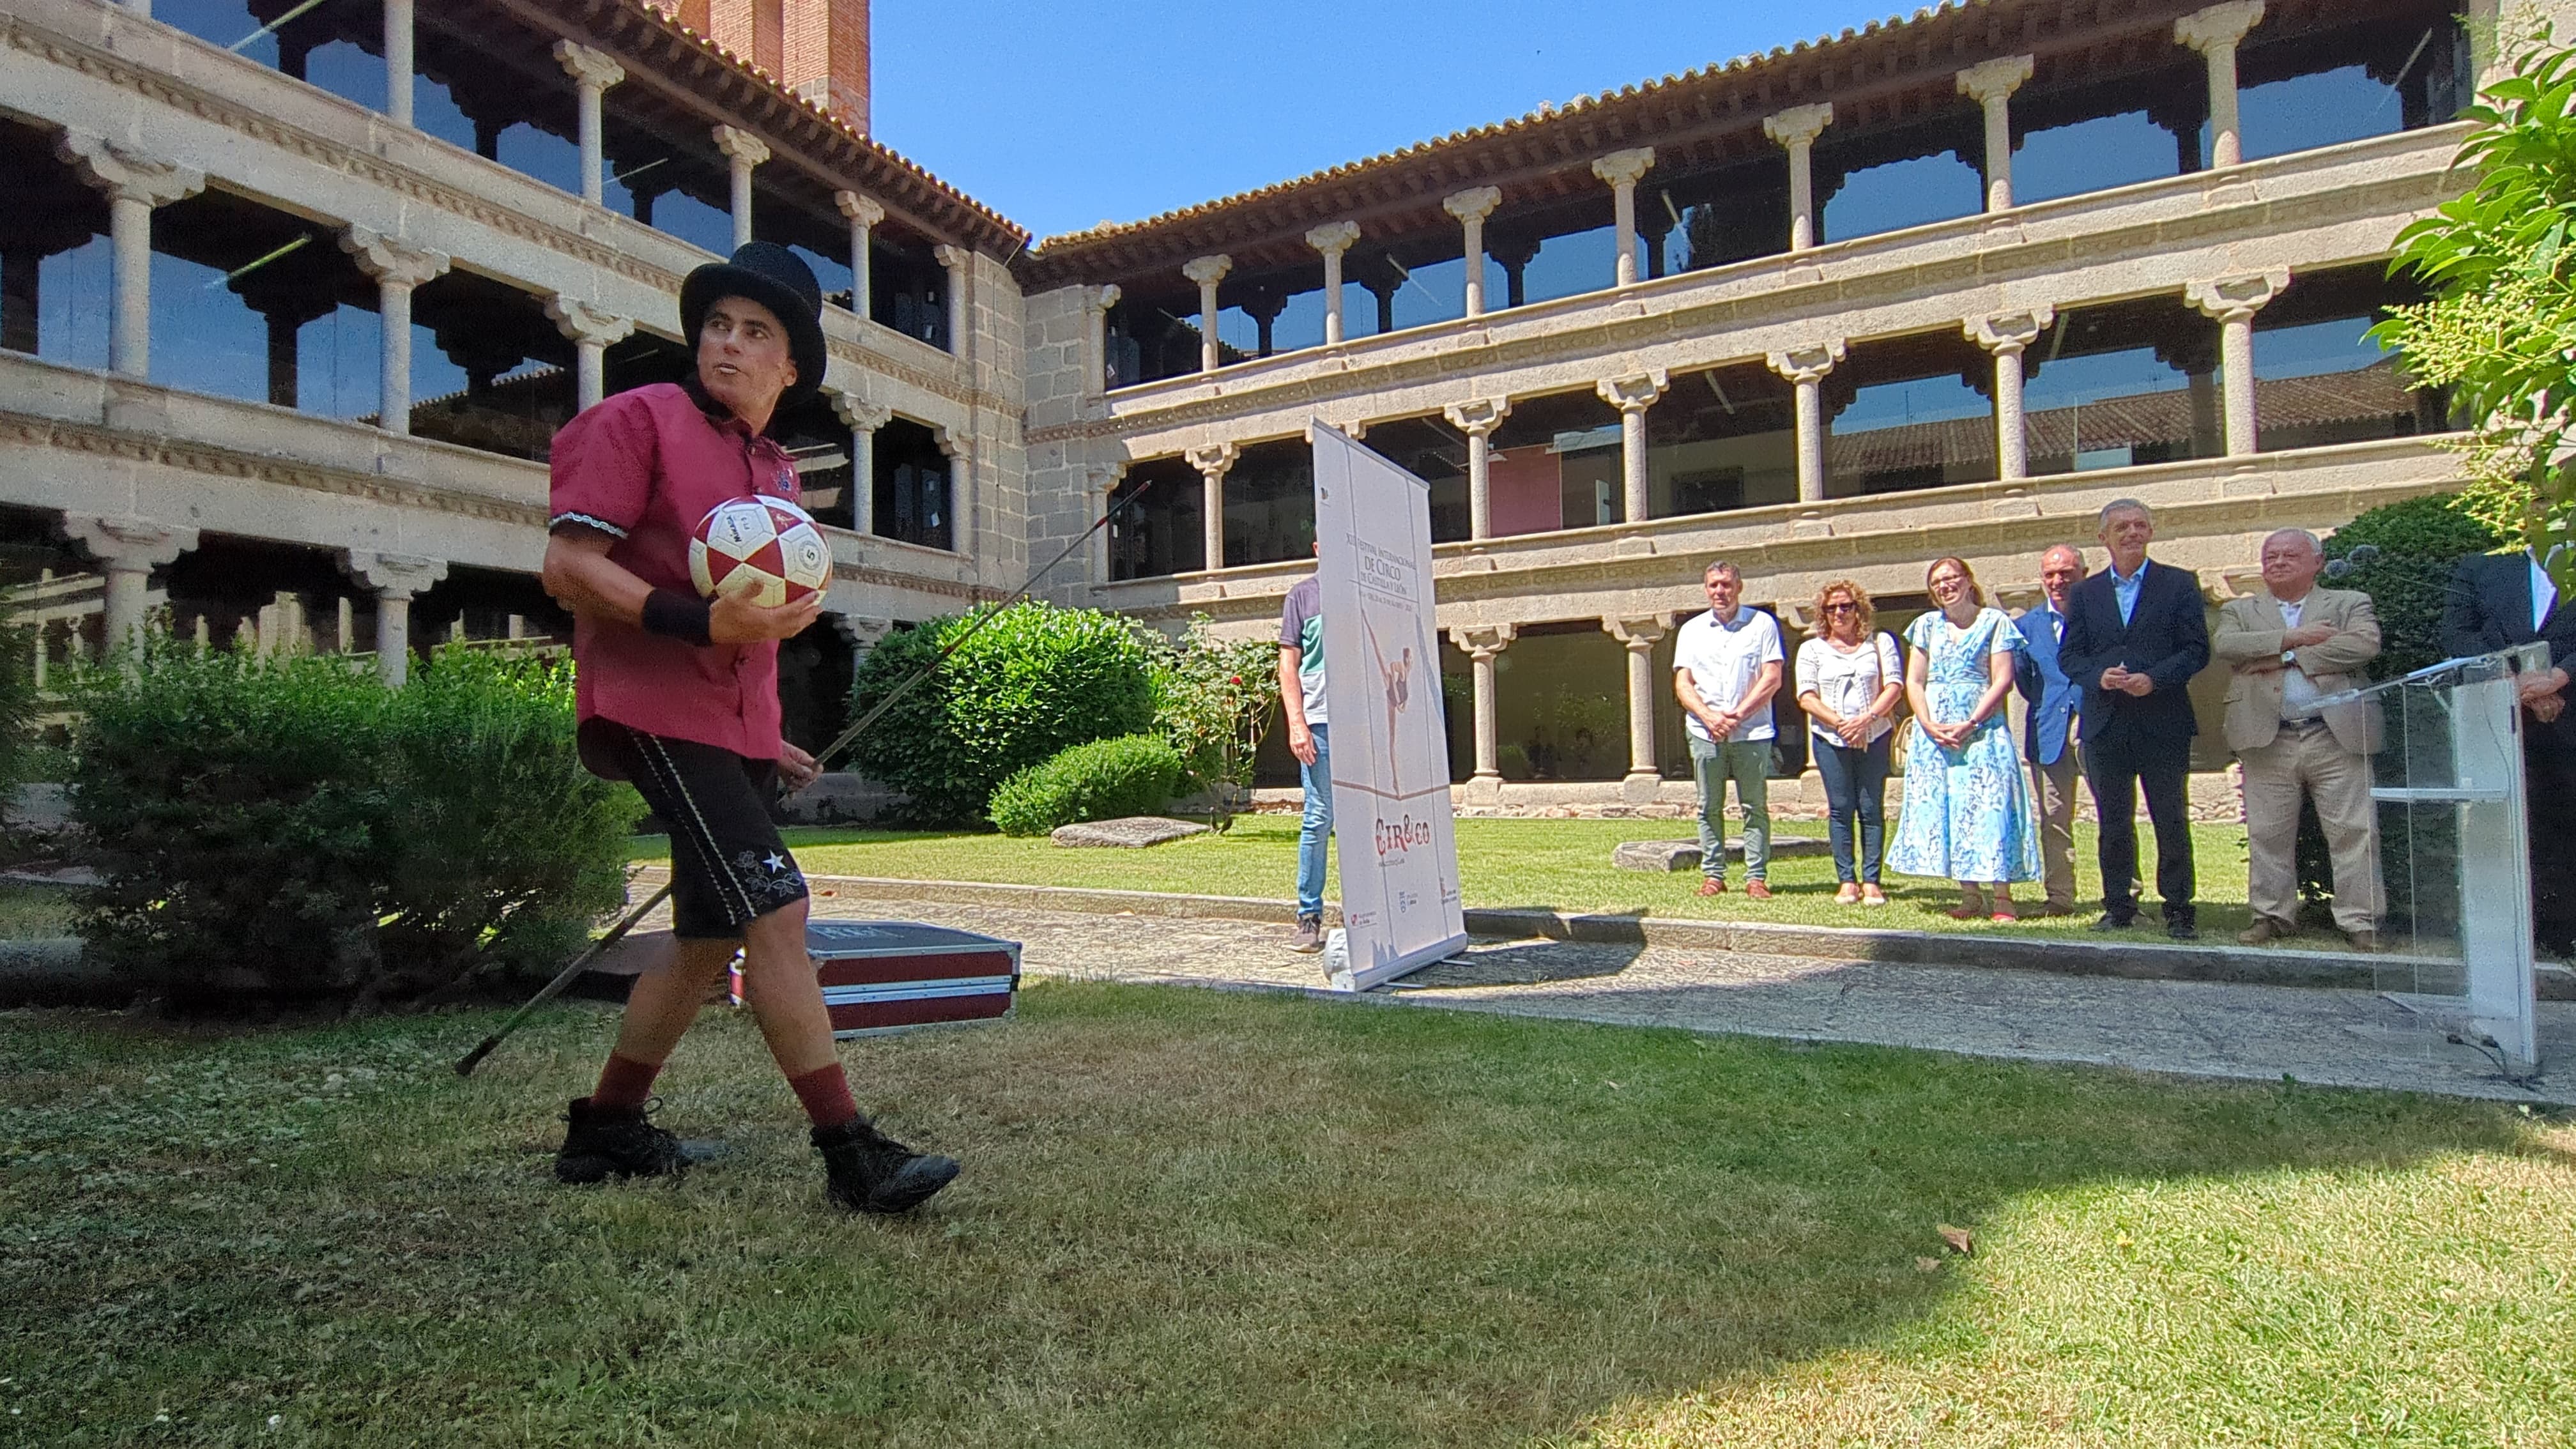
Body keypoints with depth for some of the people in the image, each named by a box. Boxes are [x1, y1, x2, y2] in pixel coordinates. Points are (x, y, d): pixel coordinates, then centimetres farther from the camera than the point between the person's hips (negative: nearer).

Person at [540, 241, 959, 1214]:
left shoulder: (775, 469, 20)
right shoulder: (639, 420, -2)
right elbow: (568, 564, -12)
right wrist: (703, 623, -25)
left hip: (733, 729, 8)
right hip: (656, 714, -8)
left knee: (710, 939, 13)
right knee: (773, 912, -16)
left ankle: (604, 1129, 30)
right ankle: (851, 1154, -11)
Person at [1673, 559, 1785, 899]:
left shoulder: (1762, 624, 5)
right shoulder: (1691, 630, 13)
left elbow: (1772, 679, -2)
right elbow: (1682, 683, 7)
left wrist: (1738, 714, -11)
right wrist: (1708, 716, -10)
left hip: (1752, 732, -2)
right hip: (1705, 733, 2)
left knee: (1755, 807, 0)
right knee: (1709, 807, 3)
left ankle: (1757, 877, 4)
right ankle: (1713, 875, 9)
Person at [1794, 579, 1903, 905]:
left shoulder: (1880, 643, 10)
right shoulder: (1812, 649, 10)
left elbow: (1895, 685, 0)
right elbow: (1806, 696, 1)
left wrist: (1867, 718, -14)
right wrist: (1840, 723, -12)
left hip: (1874, 738, 0)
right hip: (1830, 739, 0)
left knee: (1872, 809, -1)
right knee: (1840, 809, -1)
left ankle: (1871, 882, 2)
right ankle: (1847, 881, 3)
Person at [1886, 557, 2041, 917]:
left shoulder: (1995, 622, 3)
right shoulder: (1928, 625, 13)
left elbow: (2003, 681, -4)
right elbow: (1913, 682, 9)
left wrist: (1969, 724, -14)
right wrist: (1929, 725, -6)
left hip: (1982, 729, -4)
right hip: (1934, 732, 4)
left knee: (1987, 806, -10)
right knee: (1942, 808, 0)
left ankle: (2002, 896, -6)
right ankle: (1970, 896, 7)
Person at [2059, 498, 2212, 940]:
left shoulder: (2180, 584, 5)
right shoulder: (2084, 593, 11)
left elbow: (2197, 650, -1)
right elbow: (2068, 656, 8)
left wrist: (2154, 679, -16)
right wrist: (2100, 676, -11)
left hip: (2163, 724, -2)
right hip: (2105, 725, 2)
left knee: (2172, 820, 2)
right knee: (2113, 823, 7)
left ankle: (2178, 908, 12)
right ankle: (2118, 904, 16)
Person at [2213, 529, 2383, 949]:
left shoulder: (2351, 603, 12)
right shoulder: (2239, 610, 15)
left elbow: (2364, 646, -8)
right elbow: (2225, 645, -6)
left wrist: (2285, 657, -9)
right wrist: (2291, 638, -12)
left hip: (2338, 737, -1)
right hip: (2268, 740, 1)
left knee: (2355, 832, -1)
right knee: (2268, 835, 5)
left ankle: (2360, 921, 8)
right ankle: (2273, 915, 15)